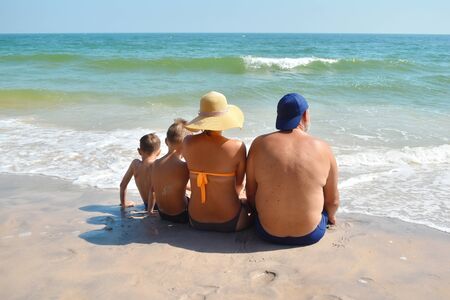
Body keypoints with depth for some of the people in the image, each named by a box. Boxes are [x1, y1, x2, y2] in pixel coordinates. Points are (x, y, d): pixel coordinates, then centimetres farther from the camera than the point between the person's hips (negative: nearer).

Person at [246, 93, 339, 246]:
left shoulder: (260, 144, -9)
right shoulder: (322, 149, -10)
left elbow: (250, 192, -1)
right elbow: (333, 201, -1)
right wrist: (330, 216, 23)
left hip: (268, 232, 1)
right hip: (310, 235, 0)